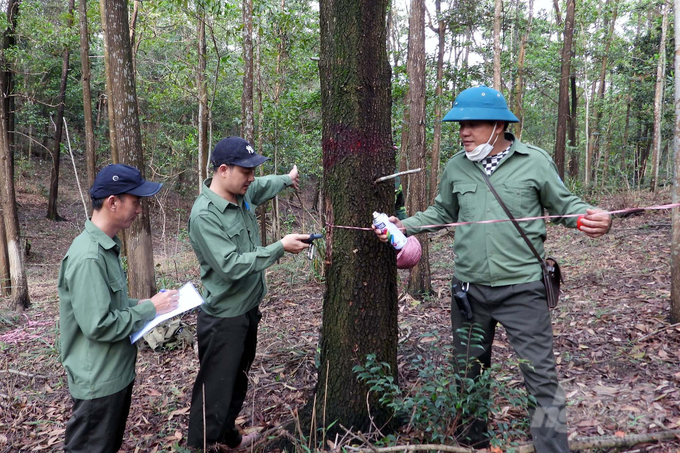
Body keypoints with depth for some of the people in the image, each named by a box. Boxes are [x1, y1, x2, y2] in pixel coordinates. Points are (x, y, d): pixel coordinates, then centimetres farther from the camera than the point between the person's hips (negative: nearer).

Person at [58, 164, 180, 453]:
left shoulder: (105, 246, 5)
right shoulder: (88, 257, -26)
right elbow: (99, 326, -28)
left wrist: (141, 304, 2)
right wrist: (150, 309, -18)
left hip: (116, 373, 9)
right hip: (98, 381, -9)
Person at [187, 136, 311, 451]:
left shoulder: (242, 193, 0)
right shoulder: (204, 216, -25)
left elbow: (262, 186, 25)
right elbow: (231, 265, -30)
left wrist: (287, 179, 42)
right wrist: (280, 247, -27)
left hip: (249, 308, 9)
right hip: (224, 318, -9)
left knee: (238, 381, 23)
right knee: (215, 390, -1)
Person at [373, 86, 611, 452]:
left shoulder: (535, 161, -5)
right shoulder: (456, 167, 5)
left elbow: (564, 205, 3)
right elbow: (442, 212, 17)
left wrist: (591, 218, -18)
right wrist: (404, 225, 4)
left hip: (522, 288, -4)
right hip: (468, 288, 4)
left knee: (540, 374, 0)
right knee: (469, 370, 18)